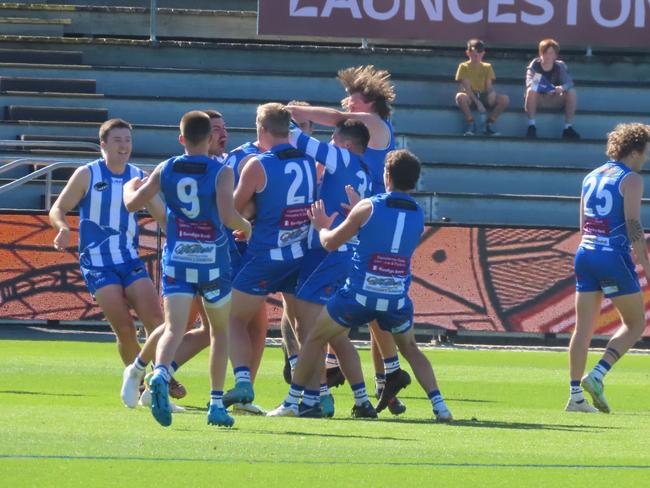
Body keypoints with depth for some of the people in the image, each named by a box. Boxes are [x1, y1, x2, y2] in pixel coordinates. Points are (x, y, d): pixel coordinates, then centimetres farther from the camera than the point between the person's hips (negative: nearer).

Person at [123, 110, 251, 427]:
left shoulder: (165, 170, 2)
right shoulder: (221, 172, -7)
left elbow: (133, 203, 5)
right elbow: (228, 216, -17)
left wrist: (130, 186, 27)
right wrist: (245, 227, 4)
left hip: (176, 259, 1)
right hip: (213, 261, -1)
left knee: (174, 329, -8)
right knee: (220, 330, 16)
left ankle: (160, 375, -40)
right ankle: (216, 405, 13)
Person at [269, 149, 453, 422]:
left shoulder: (368, 208, -8)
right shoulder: (418, 215, 3)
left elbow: (330, 243, 1)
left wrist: (321, 226, 23)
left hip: (360, 295, -3)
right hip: (397, 299, 3)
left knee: (315, 339, 15)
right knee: (410, 350, 24)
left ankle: (291, 403, 15)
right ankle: (439, 405, 9)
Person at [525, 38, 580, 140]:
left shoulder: (560, 66, -8)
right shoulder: (534, 65, -10)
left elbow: (569, 83, -22)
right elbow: (529, 83, -25)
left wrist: (562, 88, -45)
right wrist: (535, 83, -49)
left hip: (555, 100, 2)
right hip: (538, 100, -2)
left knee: (572, 92, -23)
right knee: (531, 90, -32)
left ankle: (568, 128, -20)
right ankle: (531, 126, -30)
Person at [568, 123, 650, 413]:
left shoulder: (591, 177, 15)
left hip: (586, 255, 7)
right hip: (615, 257, -7)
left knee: (583, 328, 6)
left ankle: (575, 395, 3)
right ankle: (597, 375, -10)